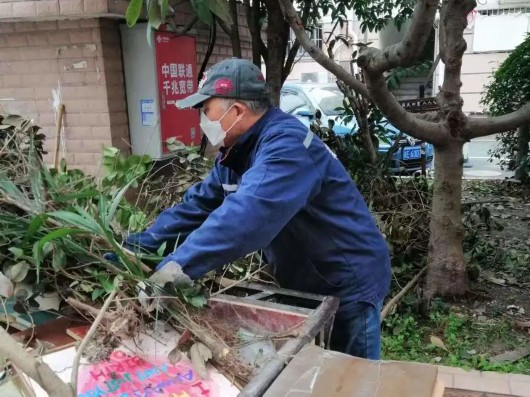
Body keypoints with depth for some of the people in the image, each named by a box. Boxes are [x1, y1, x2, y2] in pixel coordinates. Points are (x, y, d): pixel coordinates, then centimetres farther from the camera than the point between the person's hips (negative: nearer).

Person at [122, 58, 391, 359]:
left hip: (349, 284, -9)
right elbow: (198, 204, 4)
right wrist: (136, 247, -2)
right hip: (303, 283, 9)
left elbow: (246, 214, -42)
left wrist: (178, 265, -44)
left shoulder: (286, 145, -28)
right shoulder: (239, 151, 3)